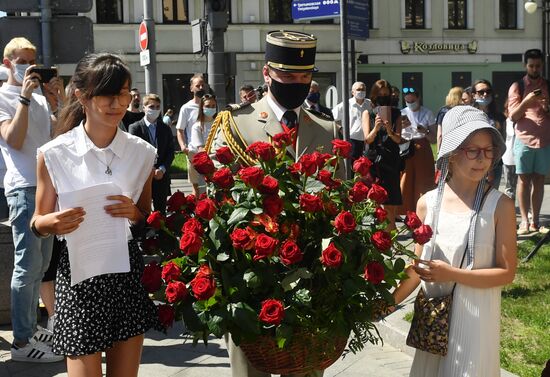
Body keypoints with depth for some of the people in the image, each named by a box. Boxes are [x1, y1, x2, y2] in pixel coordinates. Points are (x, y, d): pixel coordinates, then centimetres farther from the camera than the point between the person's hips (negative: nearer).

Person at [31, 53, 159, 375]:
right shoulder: (54, 154, -7)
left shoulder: (142, 153, 2)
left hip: (128, 270, 3)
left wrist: (134, 213, -10)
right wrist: (52, 223, -20)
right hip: (79, 273, -3)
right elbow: (38, 222, 3)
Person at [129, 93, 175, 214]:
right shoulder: (135, 128, 0)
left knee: (161, 211, 5)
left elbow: (170, 152, 8)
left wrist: (162, 169, -7)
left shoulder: (166, 129, 13)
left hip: (161, 176, 3)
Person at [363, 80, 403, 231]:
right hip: (374, 158, -1)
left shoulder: (395, 113, 9)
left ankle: (390, 227, 11)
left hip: (392, 159, 1)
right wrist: (376, 128, -23)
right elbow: (367, 139, -4)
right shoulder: (368, 112, 6)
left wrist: (390, 131, -22)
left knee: (392, 198, 0)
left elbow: (398, 139, 0)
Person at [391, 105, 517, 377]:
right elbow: (417, 268, 7)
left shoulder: (500, 205, -10)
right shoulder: (428, 203, -1)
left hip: (474, 318, -3)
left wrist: (452, 274, -19)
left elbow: (506, 272, -9)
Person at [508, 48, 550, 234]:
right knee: (524, 180, -4)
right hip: (524, 140, -2)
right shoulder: (517, 86, 5)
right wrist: (526, 102, -16)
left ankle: (535, 221, 5)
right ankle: (524, 220, -5)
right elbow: (513, 116, 0)